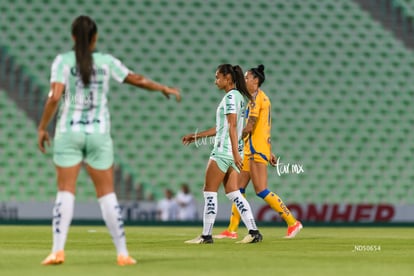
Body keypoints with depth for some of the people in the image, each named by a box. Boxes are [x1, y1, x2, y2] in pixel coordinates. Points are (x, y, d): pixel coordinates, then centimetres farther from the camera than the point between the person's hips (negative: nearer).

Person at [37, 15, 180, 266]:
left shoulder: (63, 61, -4)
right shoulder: (106, 62, 2)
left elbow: (55, 97, -15)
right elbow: (138, 80, 11)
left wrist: (42, 127, -5)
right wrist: (164, 88, 27)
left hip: (69, 132, -1)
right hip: (99, 134, 1)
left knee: (65, 192, 1)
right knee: (107, 194, 7)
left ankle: (58, 250, -11)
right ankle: (122, 253, 5)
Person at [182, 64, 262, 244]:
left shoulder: (230, 97, -11)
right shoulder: (240, 96, 17)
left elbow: (232, 126, -20)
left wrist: (235, 153, -26)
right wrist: (196, 136, 26)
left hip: (223, 150, -9)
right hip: (232, 152, 9)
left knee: (209, 192, -2)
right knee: (233, 193, 7)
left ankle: (206, 235, 0)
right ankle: (253, 232, -1)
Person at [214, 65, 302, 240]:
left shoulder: (257, 97, -11)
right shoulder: (262, 98, 19)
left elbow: (250, 126, -16)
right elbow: (265, 127, 21)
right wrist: (269, 152, 23)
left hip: (257, 150, -10)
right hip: (251, 150, 10)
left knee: (261, 191, -12)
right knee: (238, 188, 8)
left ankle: (292, 222, -10)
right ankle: (232, 230, 8)